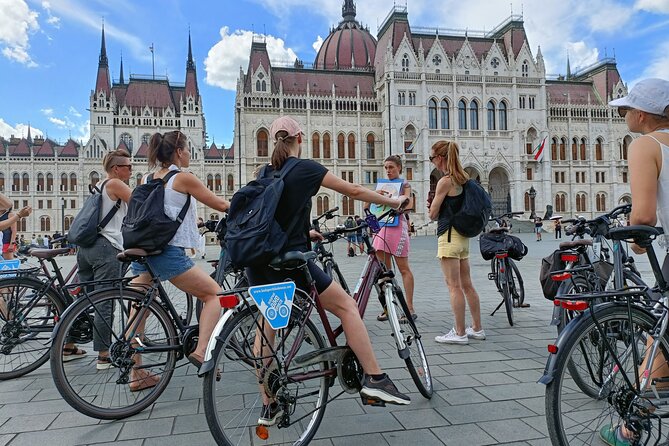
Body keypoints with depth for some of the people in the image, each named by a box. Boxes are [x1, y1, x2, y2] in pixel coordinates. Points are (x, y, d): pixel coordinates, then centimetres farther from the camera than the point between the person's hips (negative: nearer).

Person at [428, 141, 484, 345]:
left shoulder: (445, 181, -13)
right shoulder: (463, 178, 12)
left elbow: (433, 213, -9)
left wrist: (431, 203, 11)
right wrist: (437, 205, 12)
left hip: (449, 235, -9)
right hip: (463, 235, 9)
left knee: (454, 286, -3)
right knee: (467, 284, 14)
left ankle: (459, 333, 2)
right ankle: (477, 328, 22)